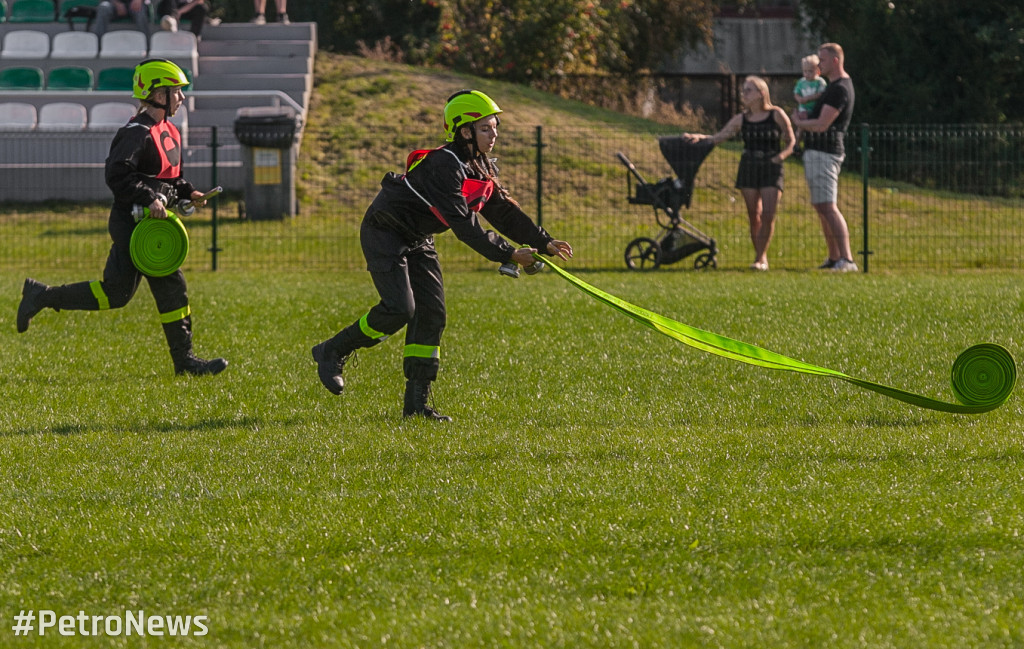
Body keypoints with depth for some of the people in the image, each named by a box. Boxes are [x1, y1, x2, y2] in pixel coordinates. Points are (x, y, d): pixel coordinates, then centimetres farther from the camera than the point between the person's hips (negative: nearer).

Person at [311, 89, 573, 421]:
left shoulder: (481, 168, 2)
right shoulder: (445, 165, -28)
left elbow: (503, 211, 5)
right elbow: (463, 224, -30)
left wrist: (543, 242, -5)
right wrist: (508, 254, -28)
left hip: (417, 240, 9)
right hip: (384, 233, -9)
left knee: (431, 313, 1)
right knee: (399, 308, -20)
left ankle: (416, 402, 4)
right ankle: (332, 352, 1)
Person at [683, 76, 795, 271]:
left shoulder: (776, 115, -2)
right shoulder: (741, 119, 6)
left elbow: (791, 142, 3)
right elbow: (718, 137, 2)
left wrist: (780, 156, -15)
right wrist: (698, 137, -15)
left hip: (771, 169, -3)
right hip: (748, 168, 3)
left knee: (768, 215, -11)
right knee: (754, 215, 4)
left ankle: (760, 257, -3)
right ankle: (760, 256, 15)